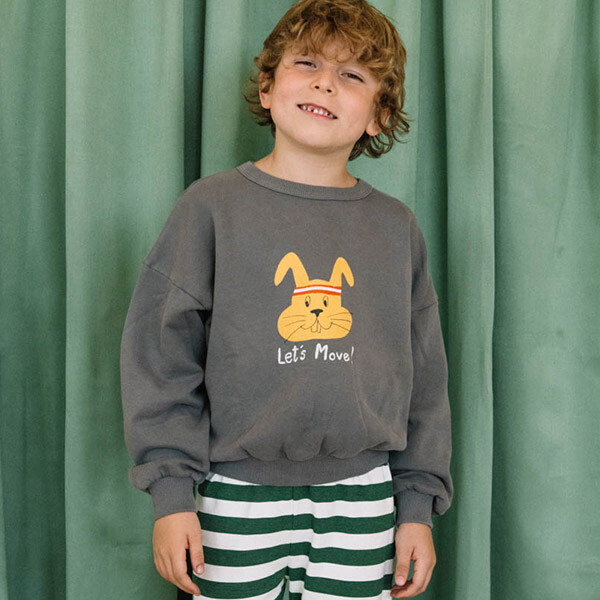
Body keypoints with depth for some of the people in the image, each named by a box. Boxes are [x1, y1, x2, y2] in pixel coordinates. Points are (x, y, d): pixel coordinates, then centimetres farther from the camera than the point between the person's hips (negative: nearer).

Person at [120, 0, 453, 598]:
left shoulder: (396, 228, 6)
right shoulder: (211, 206, -2)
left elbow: (423, 375, 10)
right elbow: (160, 354, -3)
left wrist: (418, 504, 7)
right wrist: (171, 490, -7)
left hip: (362, 495, 3)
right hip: (237, 496, -2)